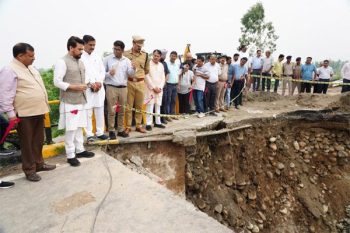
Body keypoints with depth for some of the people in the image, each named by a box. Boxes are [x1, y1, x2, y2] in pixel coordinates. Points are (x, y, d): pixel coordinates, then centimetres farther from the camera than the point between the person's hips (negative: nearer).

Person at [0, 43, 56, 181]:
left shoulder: (31, 68, 14)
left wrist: (44, 106, 21)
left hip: (38, 111, 8)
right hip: (25, 114, -8)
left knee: (38, 141, 17)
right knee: (27, 143, 4)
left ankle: (39, 164, 31)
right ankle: (29, 170, 16)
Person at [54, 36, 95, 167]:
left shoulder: (80, 62, 13)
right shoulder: (62, 62, -12)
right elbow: (57, 82, -17)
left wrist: (85, 85, 3)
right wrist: (75, 87, -19)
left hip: (81, 101, 7)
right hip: (69, 102, -7)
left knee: (79, 127, 14)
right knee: (70, 129, -1)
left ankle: (80, 150, 27)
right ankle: (70, 155, 10)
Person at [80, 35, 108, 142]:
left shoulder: (97, 57, 14)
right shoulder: (80, 57, -2)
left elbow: (102, 71, 11)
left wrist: (99, 82, -6)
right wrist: (90, 84, -13)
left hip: (99, 88, 5)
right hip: (87, 89, -5)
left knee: (100, 112, 7)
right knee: (88, 112, -2)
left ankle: (100, 132, 17)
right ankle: (89, 134, 7)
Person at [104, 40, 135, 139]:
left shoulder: (127, 60, 9)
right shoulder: (107, 59, 3)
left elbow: (130, 74, -1)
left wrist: (133, 69, -22)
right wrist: (108, 74, -15)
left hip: (123, 88, 3)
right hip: (111, 87, -3)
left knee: (122, 111, 8)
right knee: (111, 111, -3)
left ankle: (120, 130, 18)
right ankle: (111, 131, 6)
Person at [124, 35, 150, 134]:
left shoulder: (145, 55, 7)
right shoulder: (125, 54, -2)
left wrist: (139, 75, 12)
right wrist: (128, 75, 0)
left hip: (140, 83, 3)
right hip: (129, 82, -2)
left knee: (139, 105, 9)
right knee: (128, 106, 2)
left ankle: (139, 125, 20)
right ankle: (128, 126, 12)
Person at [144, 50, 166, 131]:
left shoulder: (161, 65, 13)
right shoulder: (148, 64, -5)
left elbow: (163, 78, 11)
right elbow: (147, 77, -11)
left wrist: (160, 87, -3)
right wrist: (153, 87, -12)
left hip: (159, 89, 5)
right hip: (150, 88, -5)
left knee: (158, 106, 9)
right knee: (150, 106, -7)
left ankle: (157, 122, 16)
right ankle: (148, 123, -3)